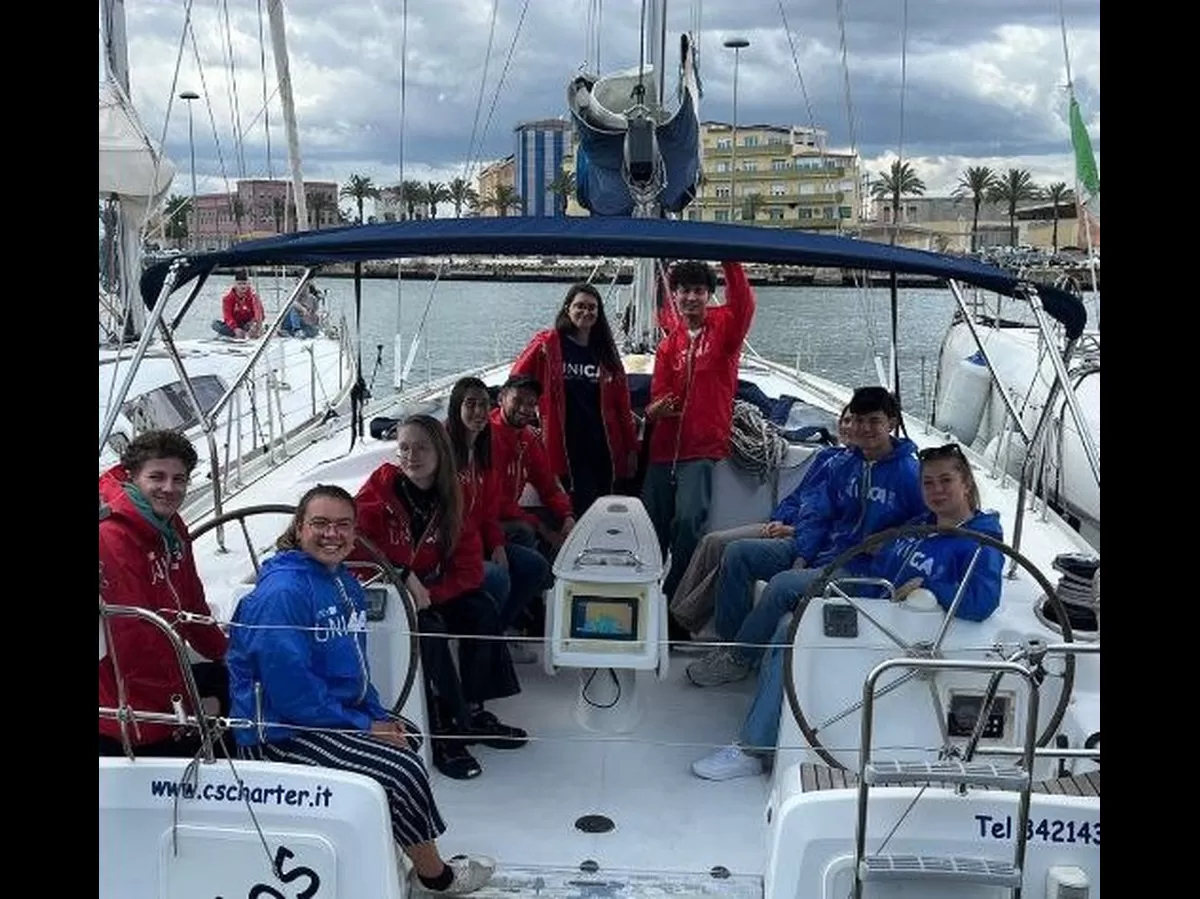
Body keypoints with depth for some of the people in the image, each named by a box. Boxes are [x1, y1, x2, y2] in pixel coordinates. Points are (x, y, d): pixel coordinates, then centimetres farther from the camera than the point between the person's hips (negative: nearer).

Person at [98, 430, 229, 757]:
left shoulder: (171, 527, 5)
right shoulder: (112, 540, -25)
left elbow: (192, 604, 16)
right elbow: (132, 638, -25)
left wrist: (229, 654, 17)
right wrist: (187, 705, -17)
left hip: (165, 673, 9)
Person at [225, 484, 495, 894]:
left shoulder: (346, 584, 9)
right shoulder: (282, 591, -22)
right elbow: (290, 687, -26)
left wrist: (377, 714, 2)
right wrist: (362, 726, -20)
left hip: (334, 711, 11)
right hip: (279, 732, -10)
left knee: (405, 736, 21)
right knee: (401, 770, -16)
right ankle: (435, 875, 7)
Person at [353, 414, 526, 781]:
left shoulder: (449, 497, -1)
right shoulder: (383, 485, -13)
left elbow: (469, 567, -5)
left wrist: (428, 593, -22)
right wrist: (403, 576, -26)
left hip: (429, 590, 5)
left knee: (483, 611, -15)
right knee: (429, 629, -30)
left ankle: (471, 710, -3)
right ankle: (444, 731, -20)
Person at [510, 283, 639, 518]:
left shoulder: (605, 350, 13)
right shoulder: (547, 344, 1)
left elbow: (622, 402, 13)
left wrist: (631, 448, 11)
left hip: (604, 448, 4)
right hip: (567, 448, -4)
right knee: (578, 514, -8)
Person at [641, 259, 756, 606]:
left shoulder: (723, 327, 2)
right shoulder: (668, 344, 13)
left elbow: (743, 306, -21)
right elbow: (659, 395, 9)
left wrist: (730, 262, -32)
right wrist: (654, 411, -14)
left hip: (702, 450, -5)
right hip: (664, 449, 5)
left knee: (688, 520, -20)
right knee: (651, 526, 6)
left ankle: (675, 596, -6)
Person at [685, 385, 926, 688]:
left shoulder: (909, 473, -12)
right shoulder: (845, 462, 7)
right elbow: (816, 512, 8)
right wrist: (801, 558, -5)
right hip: (816, 550, 8)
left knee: (783, 586, -30)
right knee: (737, 553, -4)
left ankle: (738, 659, -10)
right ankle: (731, 641, 2)